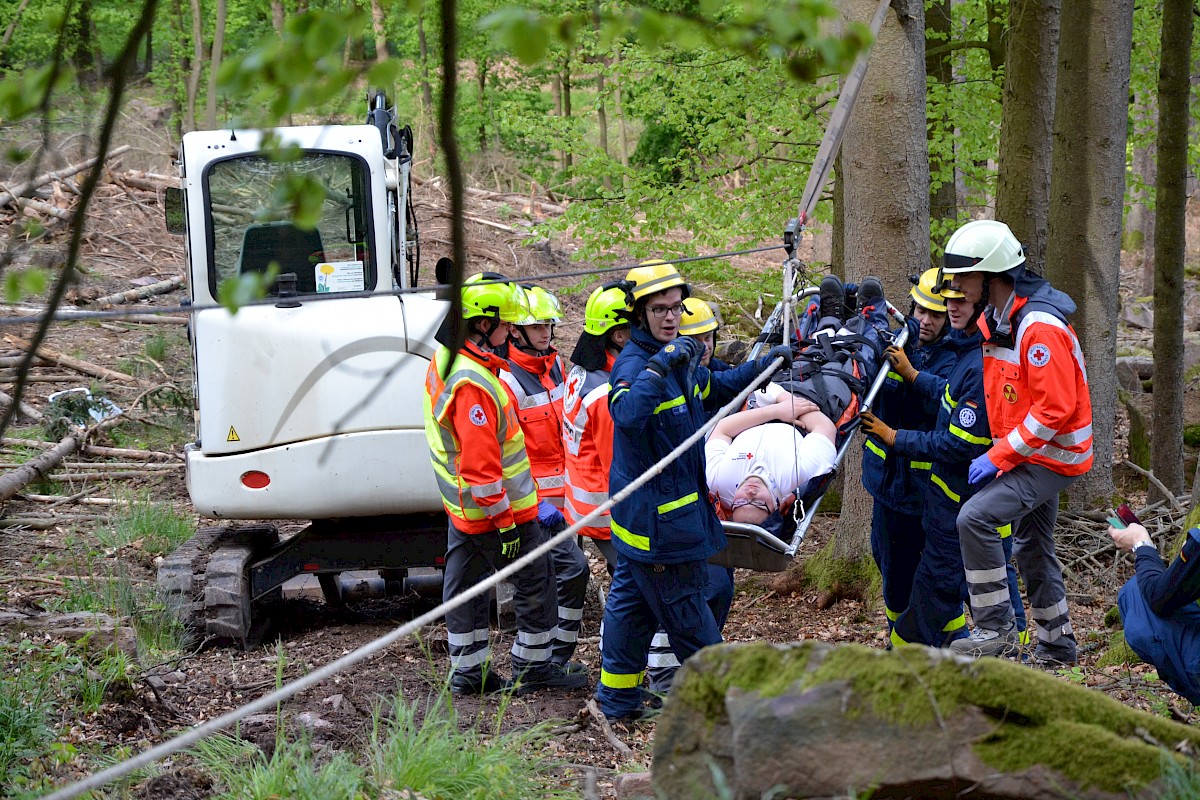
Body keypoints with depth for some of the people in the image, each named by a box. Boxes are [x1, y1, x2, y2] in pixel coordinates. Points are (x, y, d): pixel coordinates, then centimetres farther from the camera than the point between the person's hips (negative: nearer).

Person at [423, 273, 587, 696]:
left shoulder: (444, 360, 4)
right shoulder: (474, 384, -28)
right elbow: (481, 464, -28)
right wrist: (506, 522, -22)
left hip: (460, 504, 10)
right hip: (496, 506, -10)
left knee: (465, 584, 14)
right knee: (535, 584, 6)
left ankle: (468, 670, 22)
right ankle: (533, 665, 17)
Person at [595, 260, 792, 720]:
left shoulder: (678, 359, 11)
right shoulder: (633, 363, -20)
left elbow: (715, 388, 31)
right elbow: (626, 414, -42)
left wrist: (765, 364, 28)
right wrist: (659, 367, -47)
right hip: (655, 519, -10)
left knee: (631, 601, 16)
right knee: (686, 611, 2)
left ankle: (617, 699, 25)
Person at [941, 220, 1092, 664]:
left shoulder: (1040, 328, -25)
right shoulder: (994, 320, 6)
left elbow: (1054, 409, -27)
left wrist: (999, 457, -24)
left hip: (1052, 457, -10)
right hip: (1029, 453, 10)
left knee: (976, 518, -22)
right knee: (1031, 548, 19)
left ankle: (996, 629, -15)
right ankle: (1056, 644, 32)